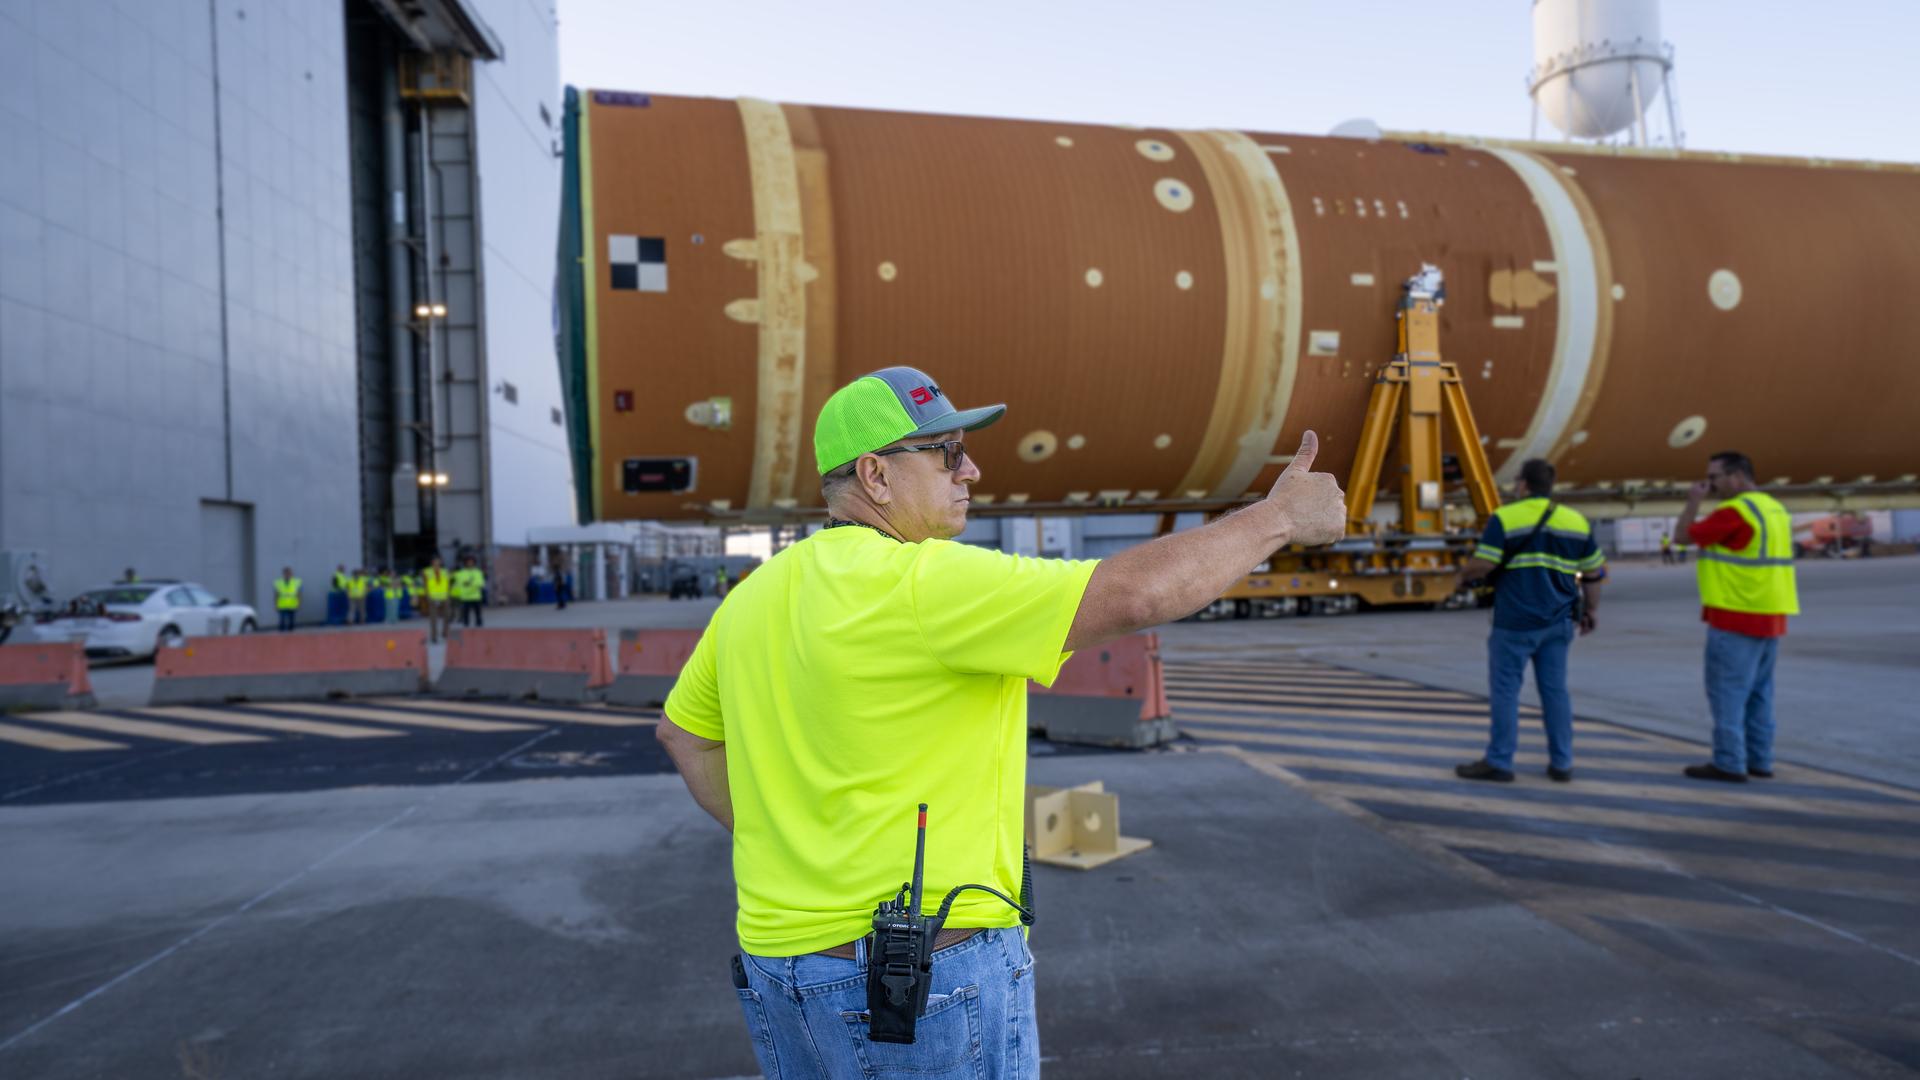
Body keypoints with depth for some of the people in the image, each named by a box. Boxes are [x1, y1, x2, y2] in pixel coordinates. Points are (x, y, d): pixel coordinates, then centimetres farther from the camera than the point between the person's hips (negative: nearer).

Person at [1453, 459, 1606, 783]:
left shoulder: (1505, 518, -8)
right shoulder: (1576, 521, 8)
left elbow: (1481, 566, -14)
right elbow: (1593, 573, 14)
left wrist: (1464, 575, 6)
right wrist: (1590, 611, 25)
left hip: (1515, 622, -5)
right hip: (1558, 622, 5)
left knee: (1505, 690, 1)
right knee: (1555, 690, 11)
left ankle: (1498, 762, 6)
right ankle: (1561, 763, 15)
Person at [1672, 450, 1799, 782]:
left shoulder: (1734, 511, -16)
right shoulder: (1775, 509, 14)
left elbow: (1684, 534, -10)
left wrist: (1694, 501, 2)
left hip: (1736, 619, -9)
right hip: (1769, 618, 9)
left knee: (1728, 692, -4)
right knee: (1758, 693, 14)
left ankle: (1729, 764, -3)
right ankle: (1759, 760, 19)